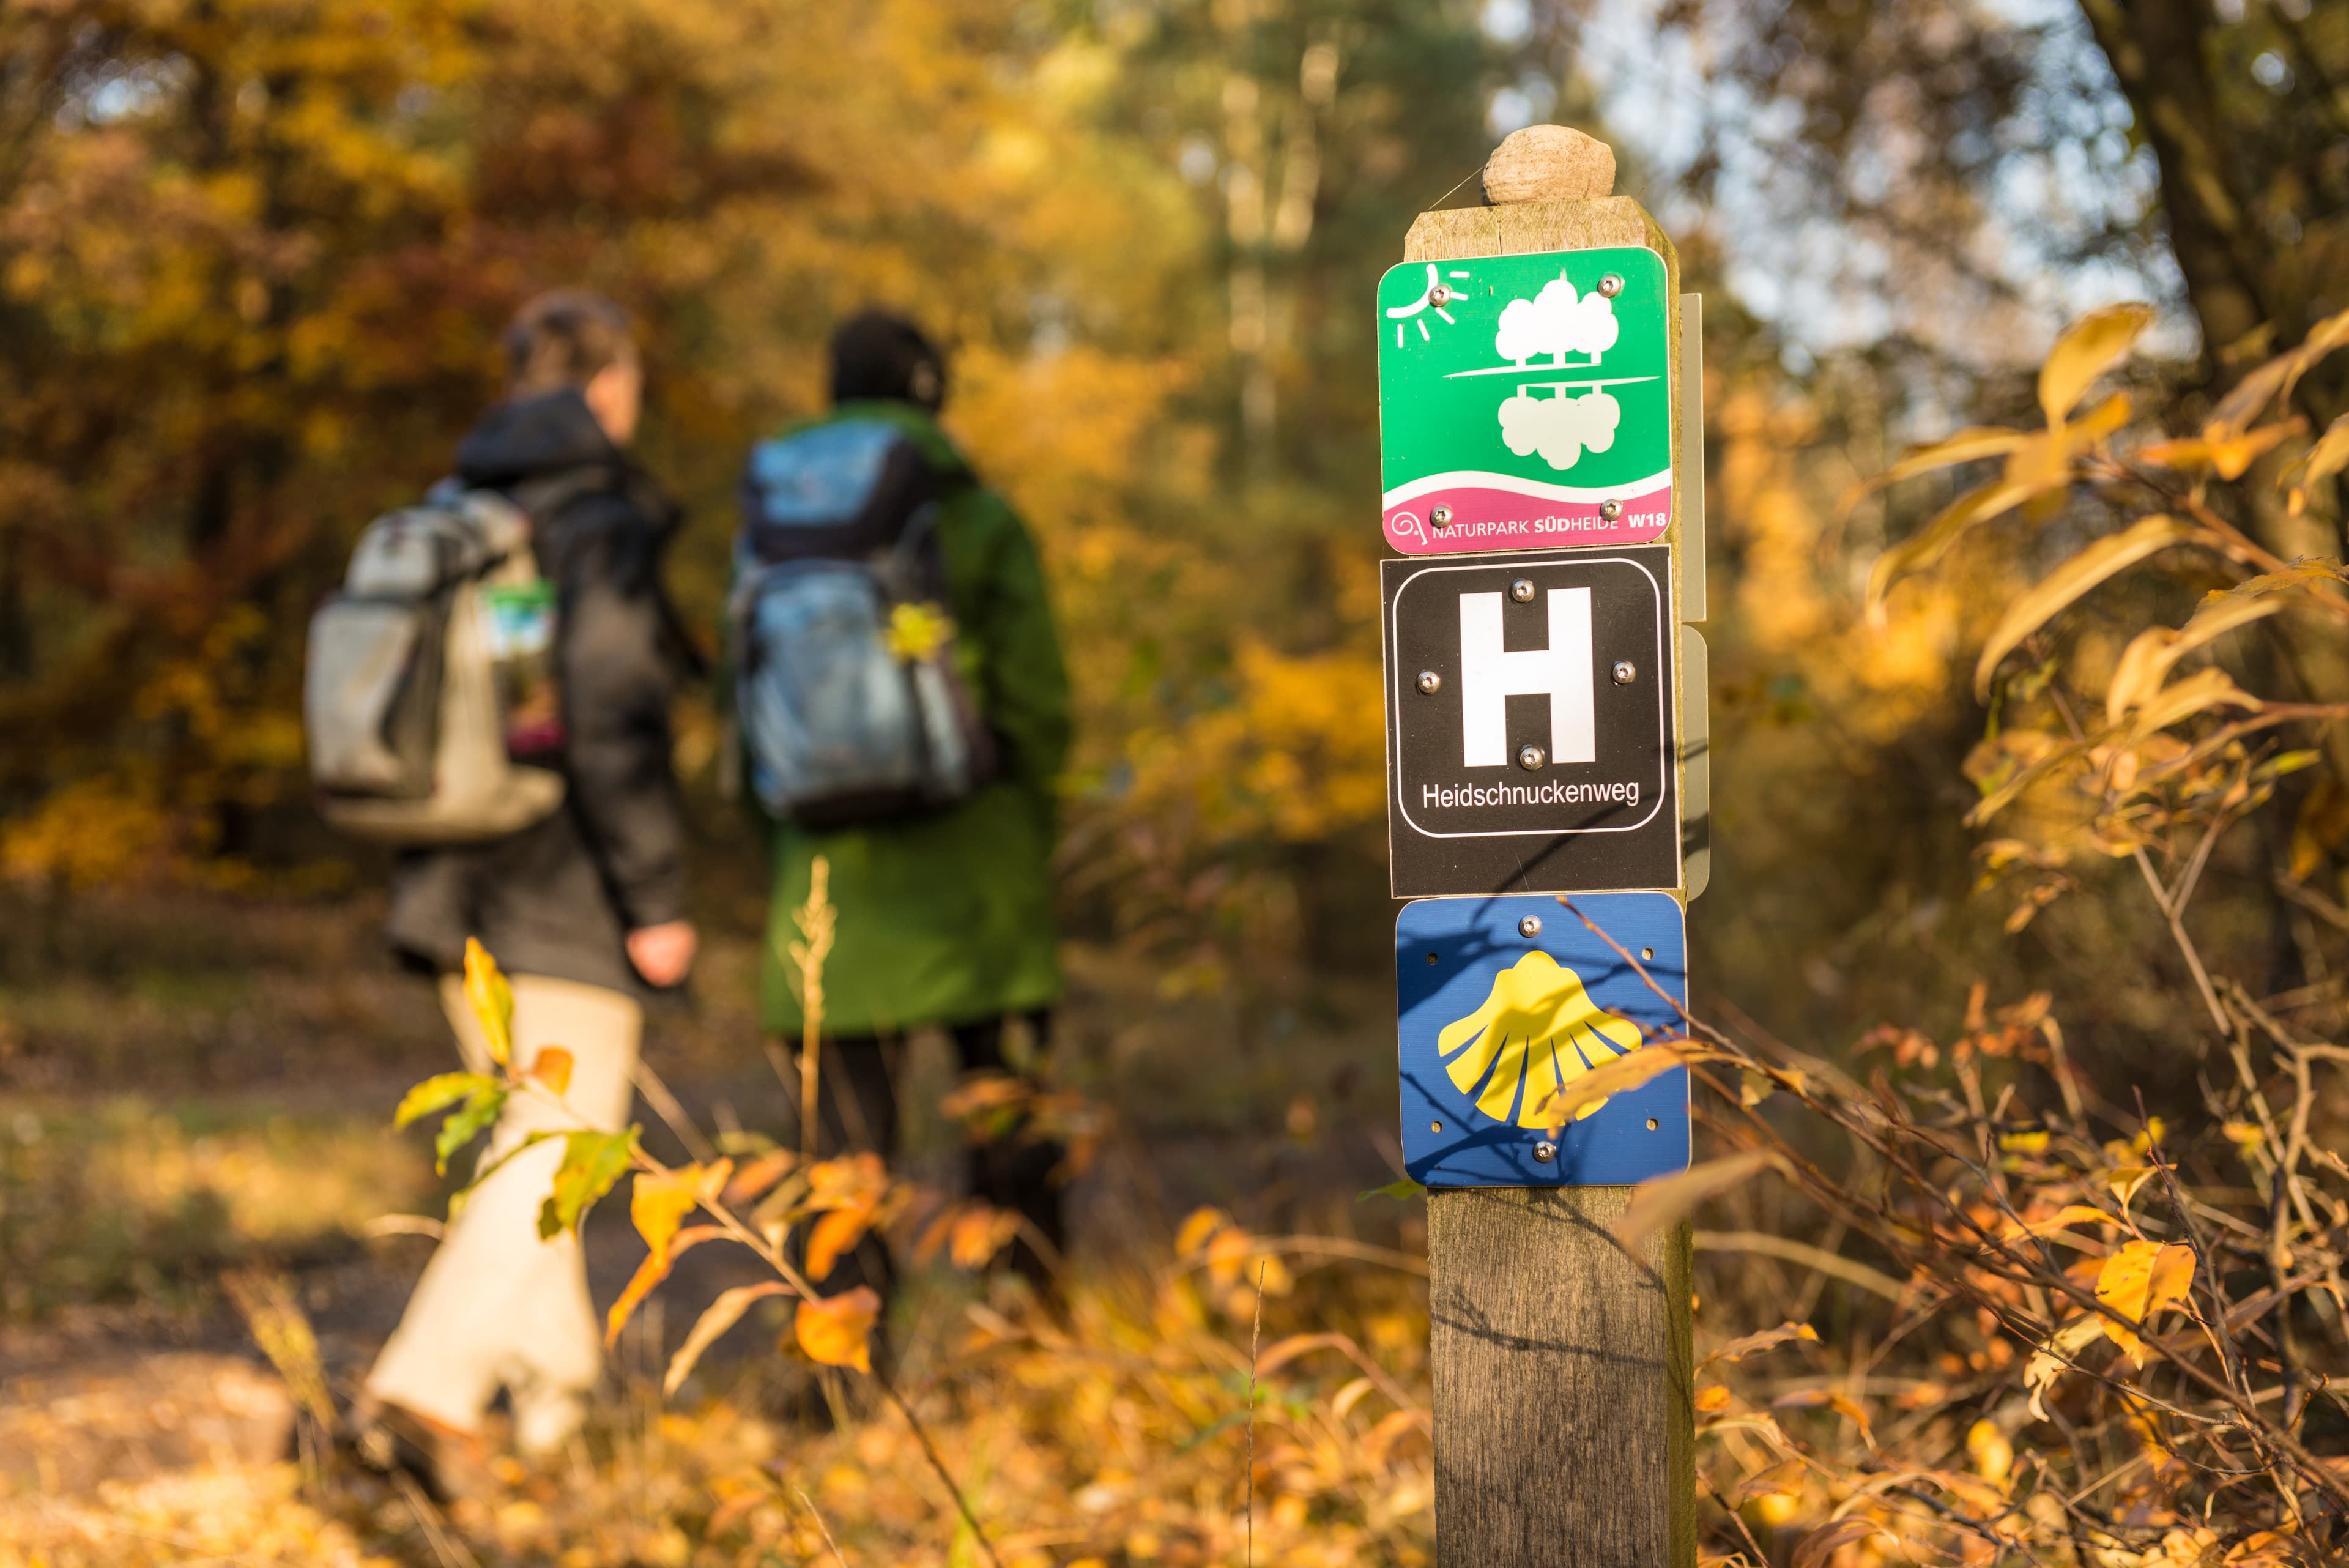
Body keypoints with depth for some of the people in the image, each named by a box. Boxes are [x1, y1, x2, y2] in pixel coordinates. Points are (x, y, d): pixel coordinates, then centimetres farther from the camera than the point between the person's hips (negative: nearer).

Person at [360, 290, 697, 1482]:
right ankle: (424, 1387, -13)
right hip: (566, 897, -7)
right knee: (551, 1158, -2)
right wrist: (658, 901, -15)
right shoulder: (604, 529, -14)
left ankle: (557, 1386, 26)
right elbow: (612, 726, -21)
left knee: (521, 1143, 18)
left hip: (460, 887, 7)